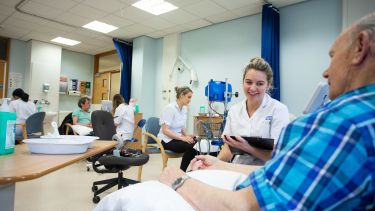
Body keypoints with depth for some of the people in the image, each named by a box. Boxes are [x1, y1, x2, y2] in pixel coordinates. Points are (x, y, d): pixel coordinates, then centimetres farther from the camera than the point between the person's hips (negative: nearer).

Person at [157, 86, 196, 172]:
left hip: (177, 138, 7)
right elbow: (165, 130, -23)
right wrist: (183, 138, -28)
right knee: (191, 147, -29)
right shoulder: (170, 108, -17)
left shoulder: (184, 109, 6)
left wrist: (187, 135, -8)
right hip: (167, 140, -7)